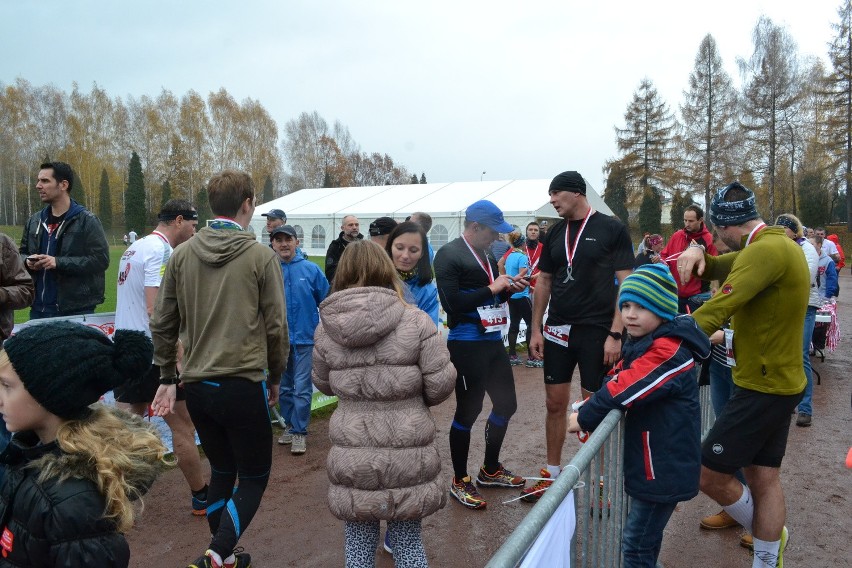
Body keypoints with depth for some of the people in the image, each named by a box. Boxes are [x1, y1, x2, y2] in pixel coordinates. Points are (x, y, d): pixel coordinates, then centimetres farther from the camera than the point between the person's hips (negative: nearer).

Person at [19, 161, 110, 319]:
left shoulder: (86, 221, -6)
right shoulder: (35, 221, 13)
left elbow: (101, 259, -13)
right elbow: (22, 253, 25)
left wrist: (59, 262, -18)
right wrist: (28, 261, 0)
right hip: (38, 308, 6)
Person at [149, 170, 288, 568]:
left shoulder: (182, 254, 4)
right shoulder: (261, 256, -8)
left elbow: (162, 323, 7)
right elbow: (275, 326, -6)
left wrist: (166, 378, 16)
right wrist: (275, 378, 8)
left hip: (195, 385, 5)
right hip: (243, 385, -5)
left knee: (221, 471, 20)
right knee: (254, 478, 9)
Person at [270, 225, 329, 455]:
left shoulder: (311, 270, -5)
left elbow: (326, 303, 0)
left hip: (305, 338, -2)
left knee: (302, 388, -1)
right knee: (283, 388, 16)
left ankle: (299, 431, 13)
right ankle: (290, 425, 32)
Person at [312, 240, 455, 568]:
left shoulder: (326, 327, -2)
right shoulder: (415, 321, -10)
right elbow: (441, 385, -8)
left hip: (353, 457, 2)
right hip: (406, 455, -1)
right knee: (408, 541, 17)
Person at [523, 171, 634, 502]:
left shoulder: (611, 229, -6)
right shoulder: (555, 233, 9)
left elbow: (625, 283, -8)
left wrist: (615, 334, -15)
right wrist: (536, 330, 7)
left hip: (596, 332, -5)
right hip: (558, 330, 5)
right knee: (555, 404, 10)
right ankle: (552, 474, 25)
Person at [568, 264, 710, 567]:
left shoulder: (669, 351, -24)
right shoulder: (642, 343, 8)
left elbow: (624, 389, -27)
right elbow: (617, 379, 6)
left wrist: (584, 418, -16)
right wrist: (585, 407, -9)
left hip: (664, 469, -10)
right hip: (649, 462, 10)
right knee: (646, 539, 24)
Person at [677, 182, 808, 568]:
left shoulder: (766, 250, -23)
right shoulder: (776, 244, 11)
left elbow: (716, 311, -30)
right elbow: (715, 270, 15)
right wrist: (696, 253, -8)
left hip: (763, 388, -10)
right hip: (778, 381, 10)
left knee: (707, 474, -2)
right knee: (764, 477, 16)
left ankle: (767, 534, 24)